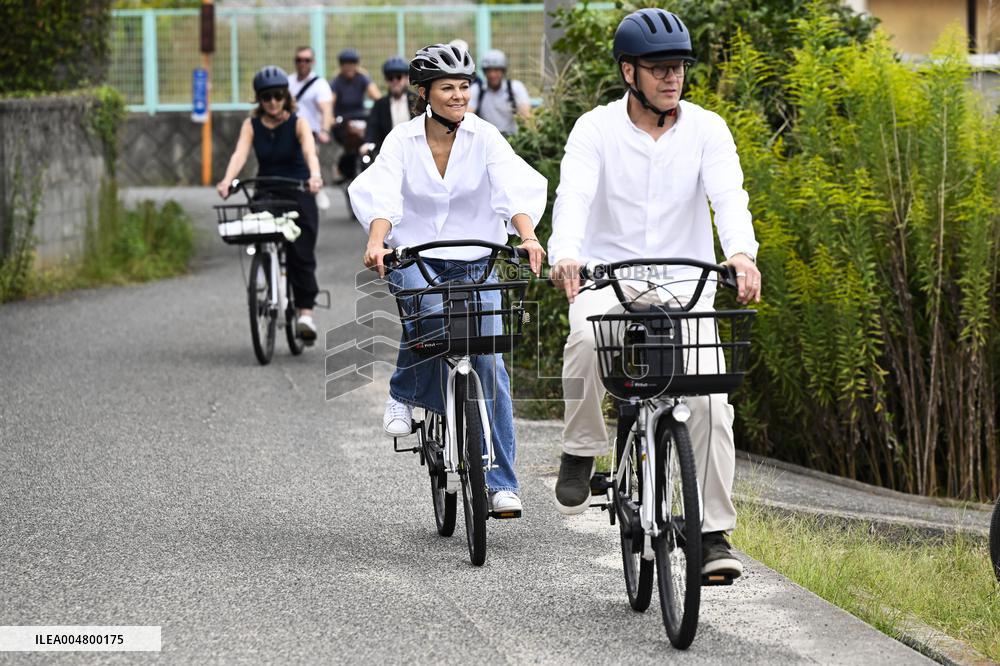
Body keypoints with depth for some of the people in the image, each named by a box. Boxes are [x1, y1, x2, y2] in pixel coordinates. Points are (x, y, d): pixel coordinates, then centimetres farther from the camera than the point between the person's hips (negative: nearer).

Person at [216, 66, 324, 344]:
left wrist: (314, 175, -44)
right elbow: (240, 154, -16)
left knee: (301, 253, -13)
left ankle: (305, 312, -13)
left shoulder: (298, 123, -4)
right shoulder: (252, 125, 1)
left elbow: (310, 152, -22)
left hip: (298, 194, -2)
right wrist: (227, 180, -36)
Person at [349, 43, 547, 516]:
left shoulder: (484, 137, -5)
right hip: (414, 259, -1)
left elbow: (514, 189, -19)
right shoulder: (402, 140, -6)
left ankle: (500, 483, -2)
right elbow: (381, 194, -20)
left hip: (474, 263, 1)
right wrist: (376, 242, -40)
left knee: (489, 362, -9)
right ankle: (404, 393, -3)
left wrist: (527, 237, -38)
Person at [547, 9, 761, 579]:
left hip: (685, 283, 1)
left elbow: (728, 194, -17)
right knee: (587, 339, -35)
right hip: (608, 277, -1)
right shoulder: (596, 129, -5)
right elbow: (574, 195, -21)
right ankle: (582, 450, -9)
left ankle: (715, 533, -6)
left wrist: (741, 252, -39)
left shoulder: (706, 129, -2)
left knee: (711, 399, -16)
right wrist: (566, 253, -42)